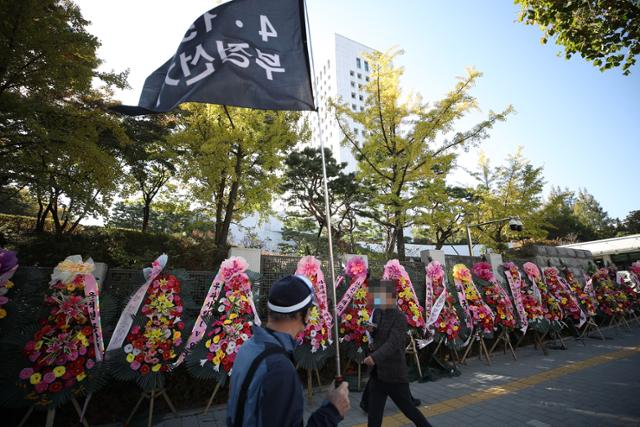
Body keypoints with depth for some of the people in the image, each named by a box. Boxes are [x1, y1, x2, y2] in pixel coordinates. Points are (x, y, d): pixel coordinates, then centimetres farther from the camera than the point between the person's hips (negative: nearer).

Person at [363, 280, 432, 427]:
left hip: (395, 376, -6)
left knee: (409, 410, 15)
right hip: (377, 375, 6)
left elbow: (393, 343, -29)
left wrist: (374, 357, -44)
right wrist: (371, 330, -6)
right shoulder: (377, 312, 4)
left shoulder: (400, 318, -16)